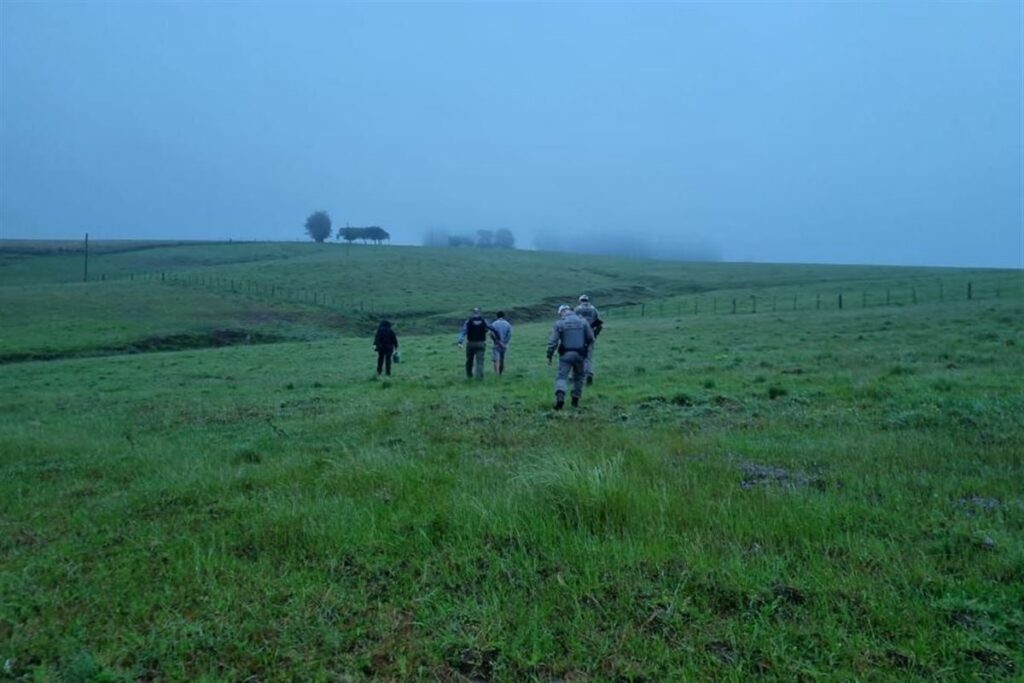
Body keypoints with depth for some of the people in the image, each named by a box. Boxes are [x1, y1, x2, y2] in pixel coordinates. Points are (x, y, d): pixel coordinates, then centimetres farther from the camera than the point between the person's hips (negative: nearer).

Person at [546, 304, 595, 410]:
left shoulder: (559, 323, -3)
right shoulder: (582, 321, 5)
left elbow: (552, 341, -7)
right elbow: (591, 339, 8)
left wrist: (549, 356, -1)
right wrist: (586, 350, 24)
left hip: (565, 355, -2)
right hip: (579, 354, 2)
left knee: (562, 376, -2)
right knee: (578, 377, 18)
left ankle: (560, 396, -26)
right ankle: (575, 400, 20)